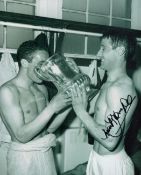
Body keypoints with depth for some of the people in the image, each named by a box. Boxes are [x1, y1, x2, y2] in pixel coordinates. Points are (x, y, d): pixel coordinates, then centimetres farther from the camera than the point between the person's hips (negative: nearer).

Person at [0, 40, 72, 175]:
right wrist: (52, 107, -25)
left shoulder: (41, 88, 4)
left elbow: (50, 127, 5)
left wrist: (69, 104, -6)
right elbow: (22, 135, -22)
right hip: (24, 156, -6)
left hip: (46, 152, 6)